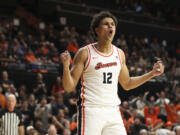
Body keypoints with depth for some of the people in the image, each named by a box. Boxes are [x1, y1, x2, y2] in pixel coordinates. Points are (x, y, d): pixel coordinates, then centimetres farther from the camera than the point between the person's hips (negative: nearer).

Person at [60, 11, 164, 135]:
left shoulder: (119, 54, 12)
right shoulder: (85, 53, -4)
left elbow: (127, 84, 25)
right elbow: (69, 87, -6)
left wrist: (152, 74, 19)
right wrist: (66, 66, -24)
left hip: (113, 111, 5)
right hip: (90, 110, -5)